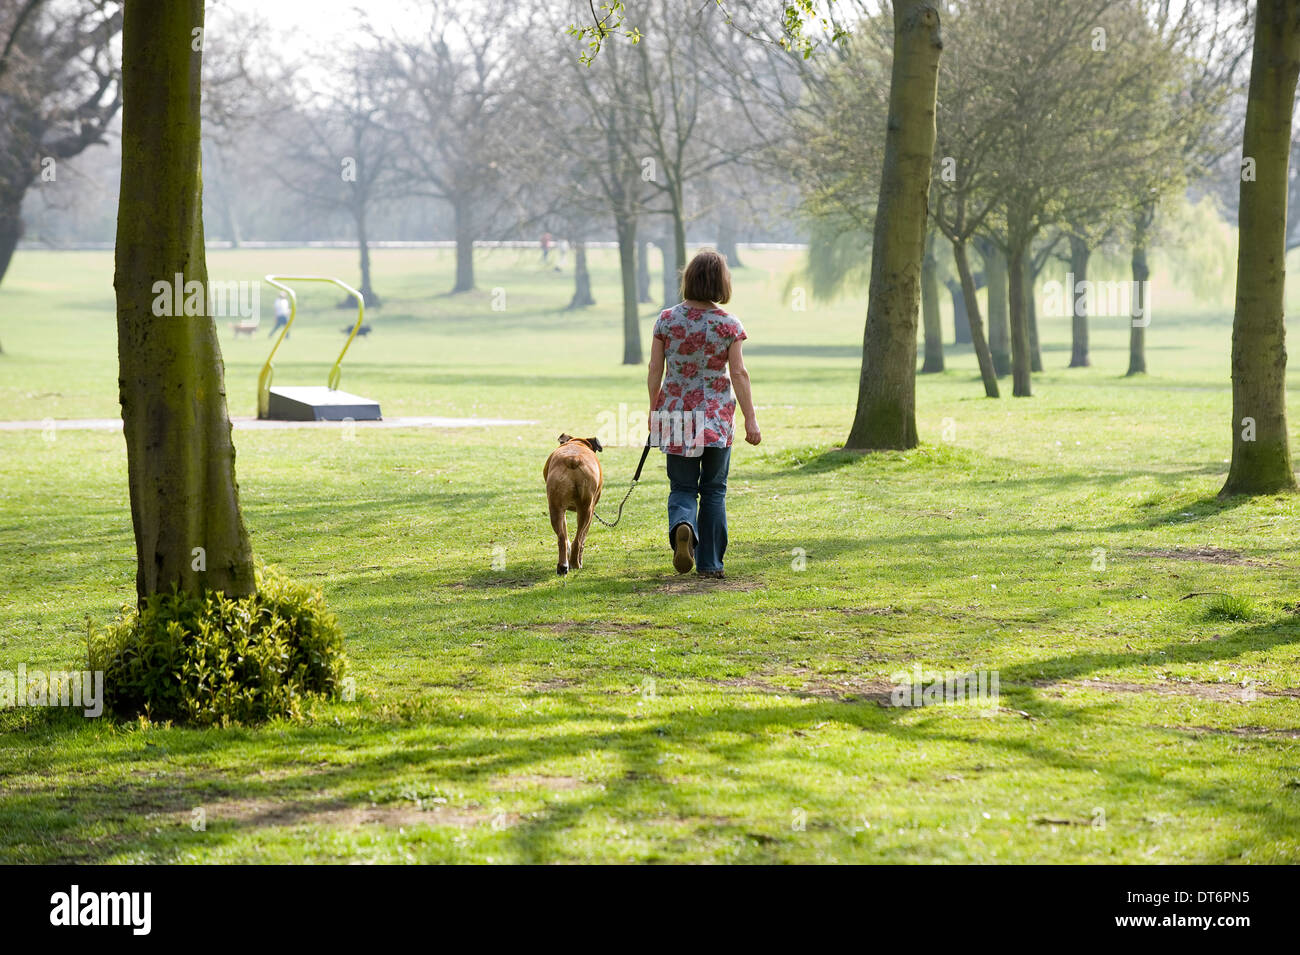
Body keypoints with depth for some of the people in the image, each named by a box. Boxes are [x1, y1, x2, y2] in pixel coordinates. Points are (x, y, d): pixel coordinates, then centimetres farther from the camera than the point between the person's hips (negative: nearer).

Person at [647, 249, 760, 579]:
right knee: (714, 490, 11)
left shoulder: (667, 320, -3)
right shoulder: (728, 325, -7)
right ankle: (710, 563, 10)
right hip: (716, 416, -1)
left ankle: (682, 527, -24)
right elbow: (739, 374, -8)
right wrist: (751, 419, -2)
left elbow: (655, 369, 1)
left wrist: (654, 409, 13)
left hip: (676, 415, 1)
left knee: (682, 487, 8)